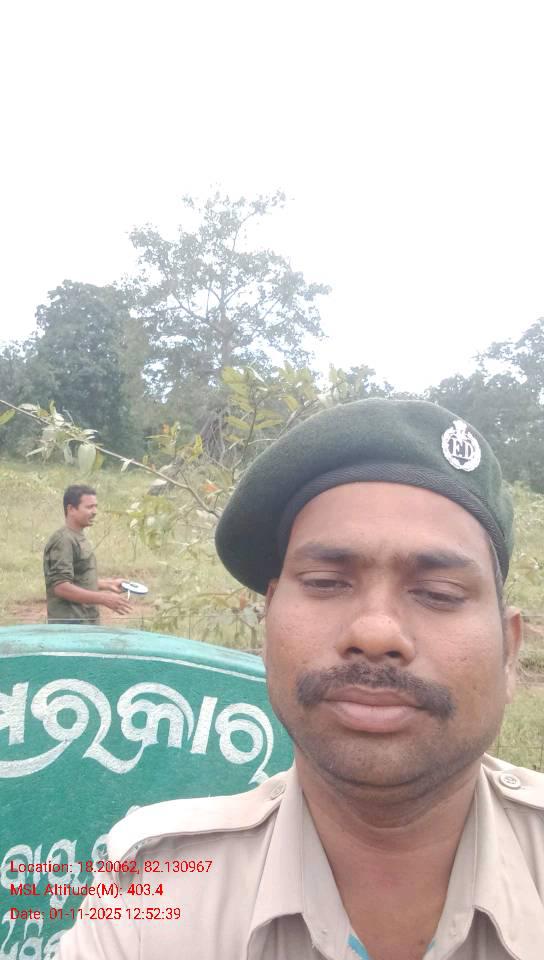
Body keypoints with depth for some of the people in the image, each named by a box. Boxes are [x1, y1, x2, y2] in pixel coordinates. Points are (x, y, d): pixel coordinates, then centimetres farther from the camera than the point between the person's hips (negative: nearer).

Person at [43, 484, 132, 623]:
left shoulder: (79, 538, 14)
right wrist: (103, 599, -24)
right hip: (69, 626, -9)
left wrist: (107, 584, 15)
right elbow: (61, 588, -23)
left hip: (86, 623, 9)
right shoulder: (63, 540, -16)